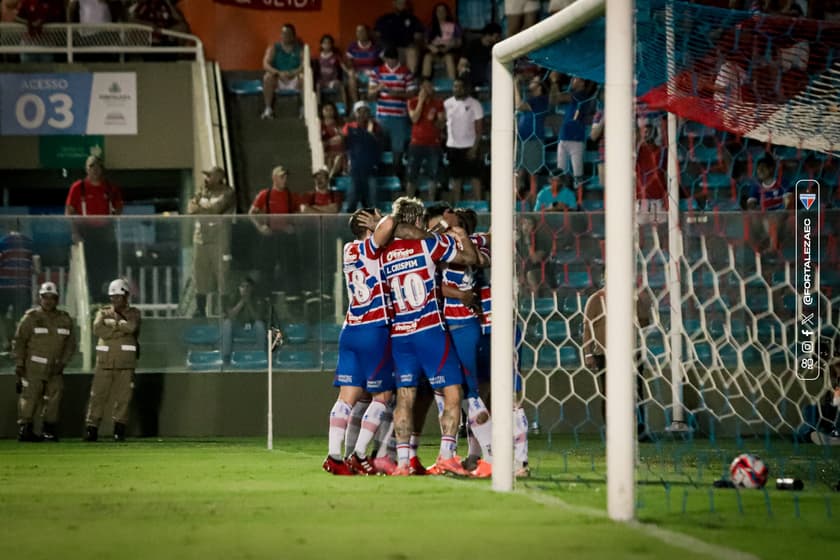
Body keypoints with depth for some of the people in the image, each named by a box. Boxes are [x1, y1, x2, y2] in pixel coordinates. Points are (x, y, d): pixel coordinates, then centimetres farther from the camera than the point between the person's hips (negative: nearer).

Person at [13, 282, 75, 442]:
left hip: (55, 369, 4)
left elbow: (70, 344, 14)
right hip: (33, 368, -4)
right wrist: (19, 364, -7)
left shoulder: (65, 319, 10)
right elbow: (19, 341, -2)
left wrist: (62, 363, 1)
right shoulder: (31, 317, -2)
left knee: (54, 398, 2)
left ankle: (49, 431, 10)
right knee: (29, 397, -8)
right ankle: (25, 428, -2)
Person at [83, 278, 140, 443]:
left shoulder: (133, 313, 9)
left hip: (125, 363, -1)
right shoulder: (103, 312, 13)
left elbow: (131, 327, -14)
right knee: (97, 395, -5)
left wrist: (112, 323, -5)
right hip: (105, 361, 1)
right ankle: (91, 428, -3)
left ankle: (119, 429, 5)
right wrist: (121, 328, -9)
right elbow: (98, 329, -6)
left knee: (123, 397, -2)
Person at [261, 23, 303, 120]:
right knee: (268, 77, -30)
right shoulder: (273, 48, 2)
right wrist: (279, 73, -27)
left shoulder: (300, 49, 1)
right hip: (278, 81, 1)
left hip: (295, 80, -1)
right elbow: (265, 64, -10)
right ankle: (268, 109, -29)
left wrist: (293, 73, -31)